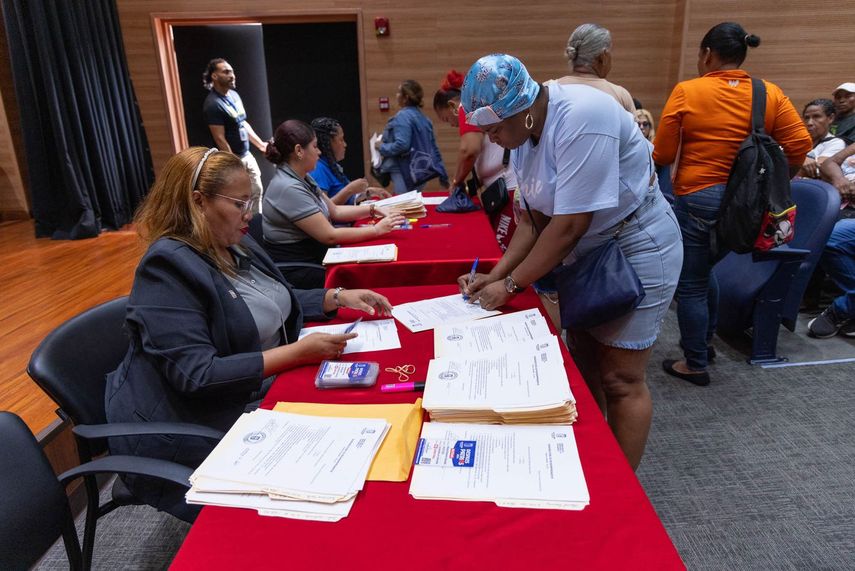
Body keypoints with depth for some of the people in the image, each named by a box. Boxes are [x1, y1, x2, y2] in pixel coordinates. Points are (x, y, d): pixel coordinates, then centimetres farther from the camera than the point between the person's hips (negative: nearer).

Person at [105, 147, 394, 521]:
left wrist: (338, 297, 3)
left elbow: (274, 306, 19)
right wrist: (298, 352, -28)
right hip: (190, 428, -8)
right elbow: (198, 376, -26)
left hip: (263, 389, 8)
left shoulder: (236, 246, 4)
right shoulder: (168, 267, -20)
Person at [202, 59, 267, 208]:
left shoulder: (234, 94, 7)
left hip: (247, 155, 8)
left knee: (257, 192, 15)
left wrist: (260, 144, 14)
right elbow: (220, 139, -21)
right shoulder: (213, 104, -19)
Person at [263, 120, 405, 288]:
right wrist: (376, 230, -16)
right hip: (298, 273, -8)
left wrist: (373, 209, 3)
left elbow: (335, 211, 15)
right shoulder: (289, 188, -23)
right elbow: (330, 236, -23)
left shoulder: (303, 178, 6)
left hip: (315, 258, 8)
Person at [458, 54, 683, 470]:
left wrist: (511, 284, -18)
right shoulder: (522, 133, 0)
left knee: (619, 380, -2)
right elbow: (534, 217, 5)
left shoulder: (580, 118, -27)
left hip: (636, 249, -8)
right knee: (584, 367, 12)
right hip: (586, 252, 8)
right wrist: (496, 274, -6)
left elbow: (569, 225, -27)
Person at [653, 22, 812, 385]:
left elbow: (662, 156, -8)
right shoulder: (771, 94, 2)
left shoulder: (686, 92, -9)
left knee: (690, 283, 8)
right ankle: (704, 342, 38)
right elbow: (799, 144, -2)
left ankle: (695, 365, 19)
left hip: (698, 200, -5)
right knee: (703, 269, 26)